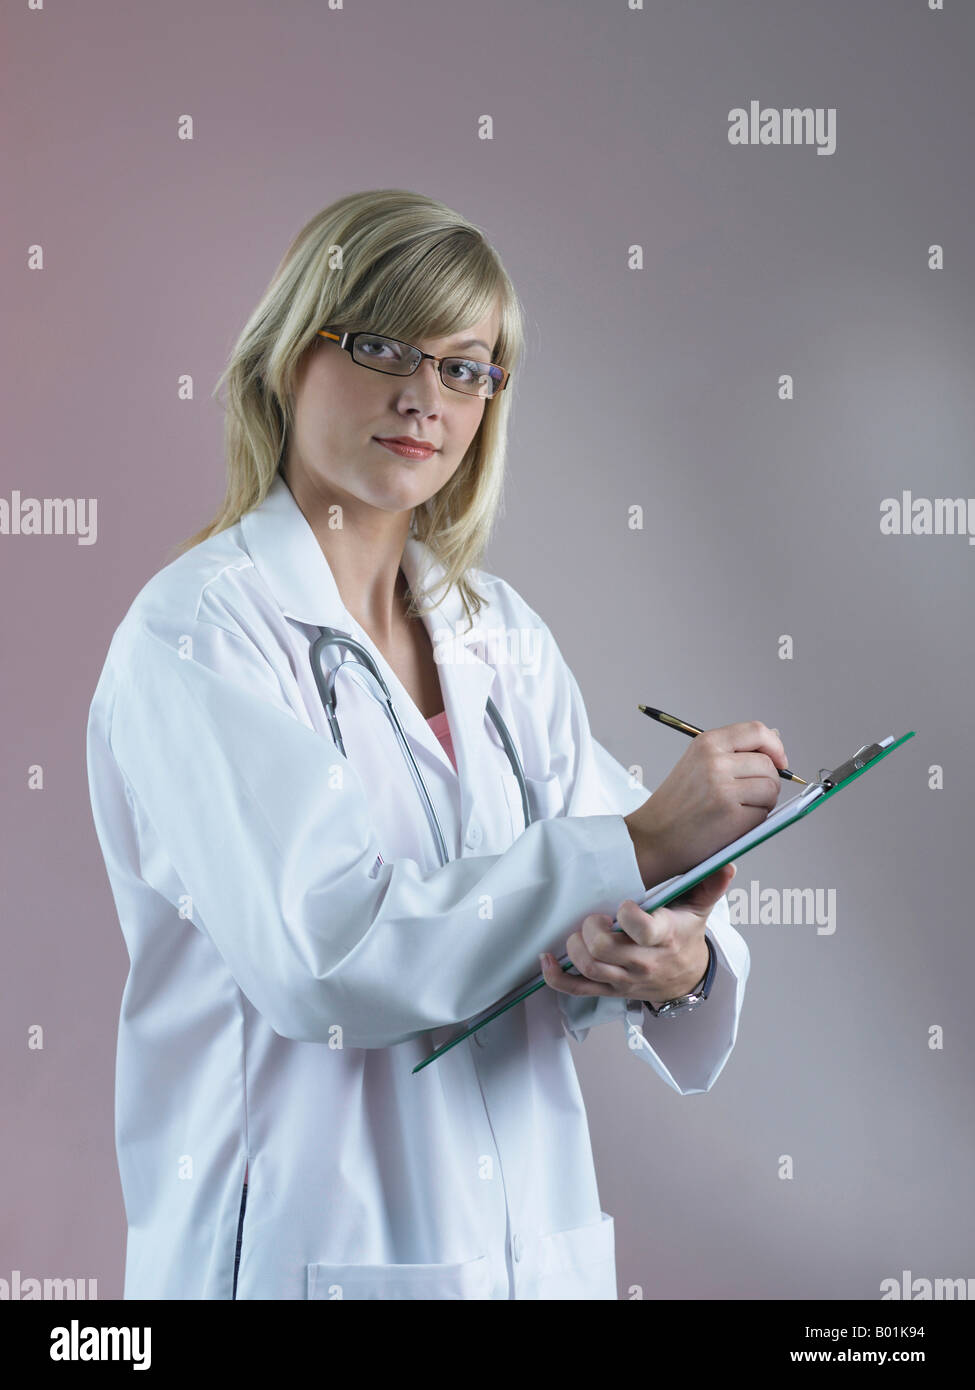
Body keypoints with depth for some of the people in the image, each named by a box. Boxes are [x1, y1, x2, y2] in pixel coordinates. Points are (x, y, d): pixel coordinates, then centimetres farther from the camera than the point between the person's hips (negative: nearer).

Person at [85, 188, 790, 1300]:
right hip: (306, 1246, -5)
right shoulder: (195, 631, -12)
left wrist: (680, 962, -21)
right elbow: (322, 949, -23)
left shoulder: (503, 634, 6)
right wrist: (638, 845, -23)